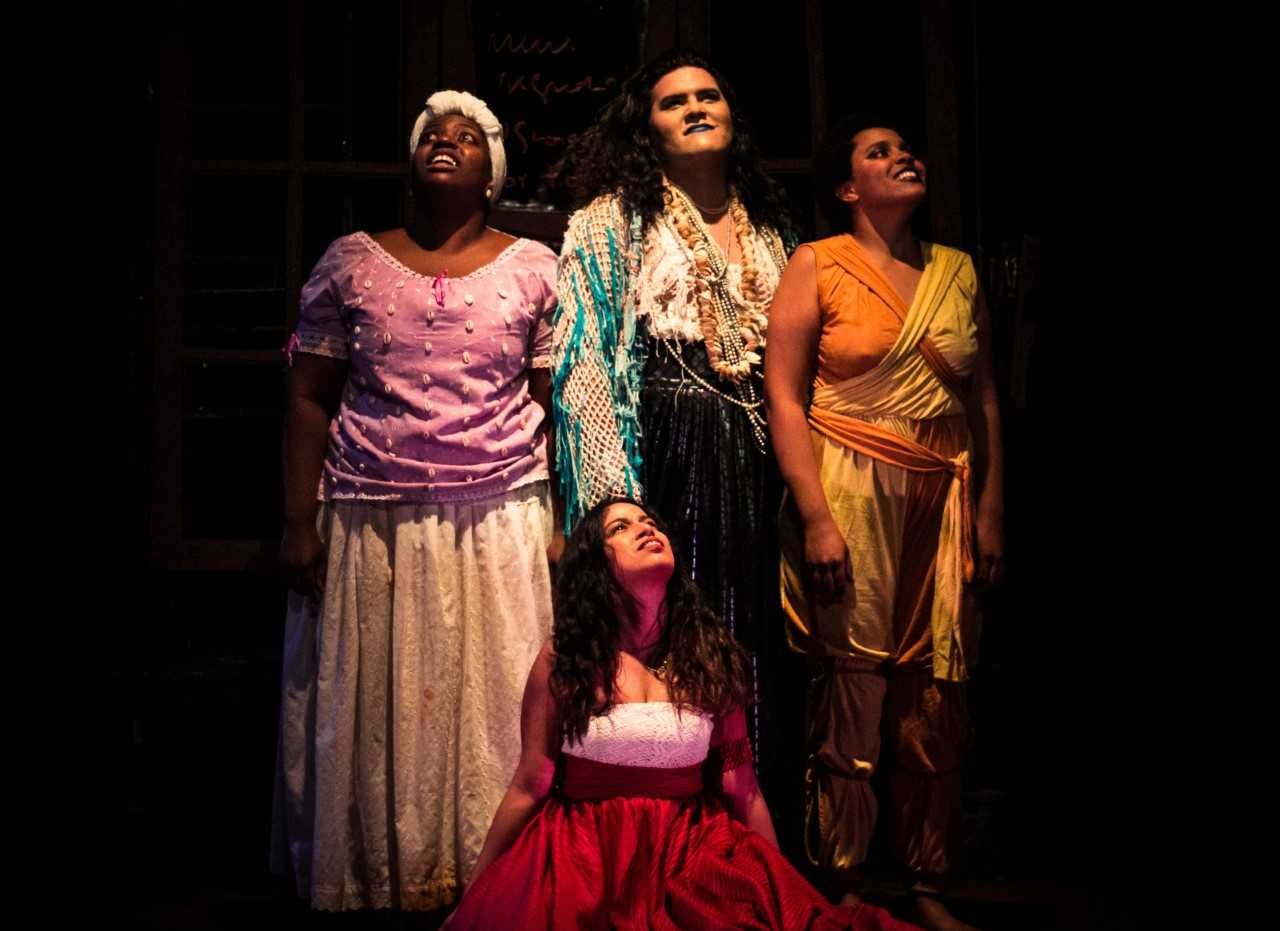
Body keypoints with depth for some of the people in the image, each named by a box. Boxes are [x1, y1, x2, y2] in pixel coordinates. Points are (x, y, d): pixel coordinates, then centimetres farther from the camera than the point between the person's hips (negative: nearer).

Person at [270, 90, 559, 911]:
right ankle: (379, 878, 19)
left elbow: (561, 404, 4)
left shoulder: (533, 268, 6)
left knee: (492, 703, 1)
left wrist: (567, 524, -2)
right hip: (372, 526, 1)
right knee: (374, 709, 4)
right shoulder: (351, 262, 7)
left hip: (500, 525, 0)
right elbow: (310, 400, 6)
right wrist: (299, 523, -1)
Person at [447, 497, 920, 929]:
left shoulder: (711, 658, 4)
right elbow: (529, 789, 1)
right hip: (586, 857, -2)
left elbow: (743, 790, 7)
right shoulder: (562, 661, -3)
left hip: (694, 855, 2)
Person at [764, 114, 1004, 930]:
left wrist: (990, 510, 6)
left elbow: (987, 402, 13)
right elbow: (784, 396, -5)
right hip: (849, 497, -4)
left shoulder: (957, 271, 13)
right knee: (851, 700, -2)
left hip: (942, 502, 4)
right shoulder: (818, 265, 1)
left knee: (935, 702, 5)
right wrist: (815, 517, -13)